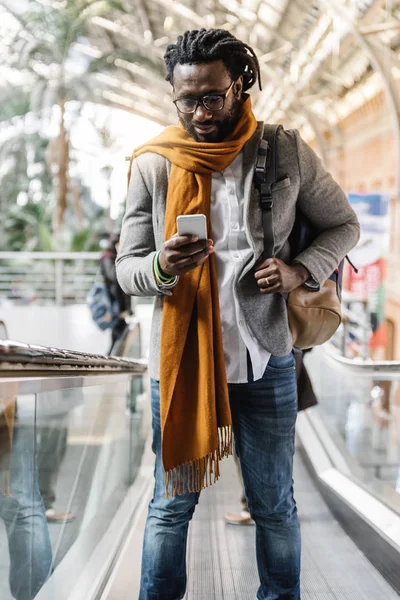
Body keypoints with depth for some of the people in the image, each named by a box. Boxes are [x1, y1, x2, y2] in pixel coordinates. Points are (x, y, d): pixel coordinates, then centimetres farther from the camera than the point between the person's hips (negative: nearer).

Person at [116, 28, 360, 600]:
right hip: (180, 357, 0)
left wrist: (303, 269, -9)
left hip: (265, 359, 1)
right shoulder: (152, 165, -2)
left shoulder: (286, 151, -2)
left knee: (274, 506, 13)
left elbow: (343, 223, 10)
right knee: (172, 505, 10)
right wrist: (162, 268, -23)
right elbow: (126, 267, 1)